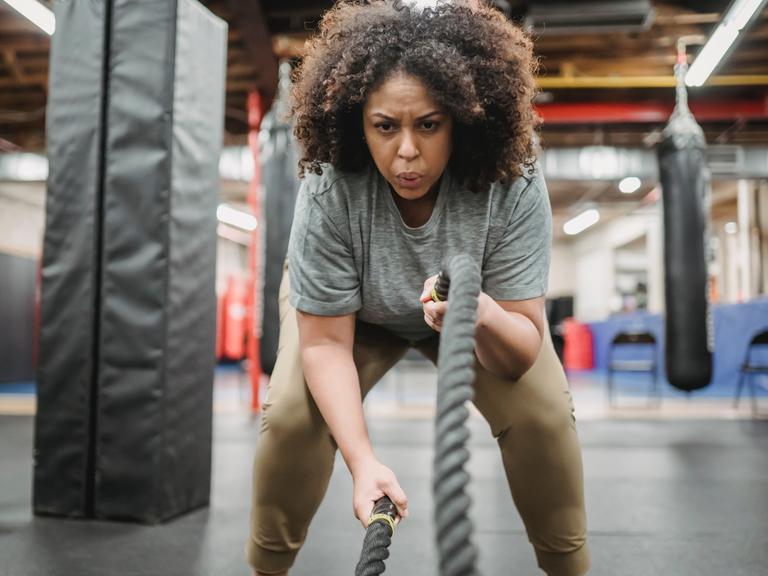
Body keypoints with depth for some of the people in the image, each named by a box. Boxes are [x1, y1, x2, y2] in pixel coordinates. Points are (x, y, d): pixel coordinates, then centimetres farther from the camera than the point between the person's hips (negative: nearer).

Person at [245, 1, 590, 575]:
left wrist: (483, 315, -54)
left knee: (544, 411, -18)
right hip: (347, 310, 0)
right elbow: (325, 341, -28)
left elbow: (524, 347, -31)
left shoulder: (515, 187, -33)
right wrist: (364, 459, -40)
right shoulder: (328, 191, -34)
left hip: (483, 310, 1)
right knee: (291, 414, -19)